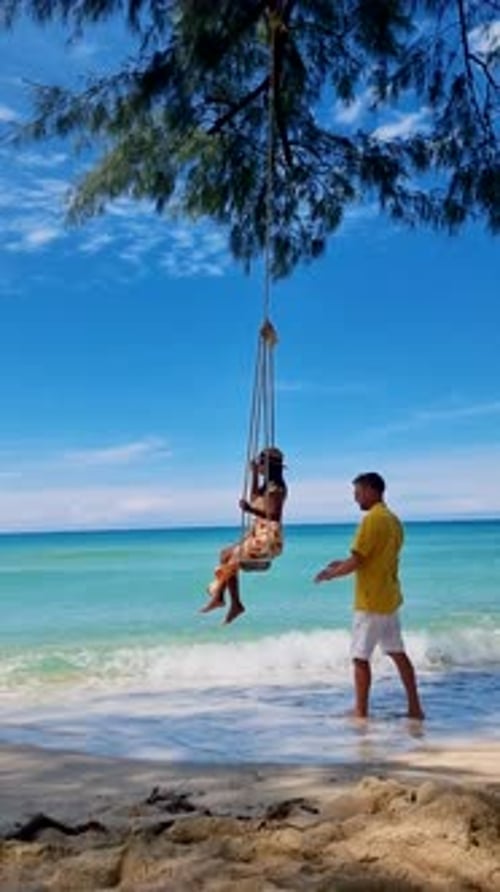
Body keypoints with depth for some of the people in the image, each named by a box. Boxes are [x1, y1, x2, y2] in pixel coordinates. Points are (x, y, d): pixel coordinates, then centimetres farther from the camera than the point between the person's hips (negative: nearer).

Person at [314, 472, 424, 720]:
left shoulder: (372, 520, -16)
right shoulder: (393, 520, 11)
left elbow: (356, 561, -18)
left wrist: (330, 574, -2)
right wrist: (343, 564, 18)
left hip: (370, 602, -9)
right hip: (390, 599, 9)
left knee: (360, 658, -1)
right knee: (398, 653, 13)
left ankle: (361, 713, 4)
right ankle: (415, 708, 16)